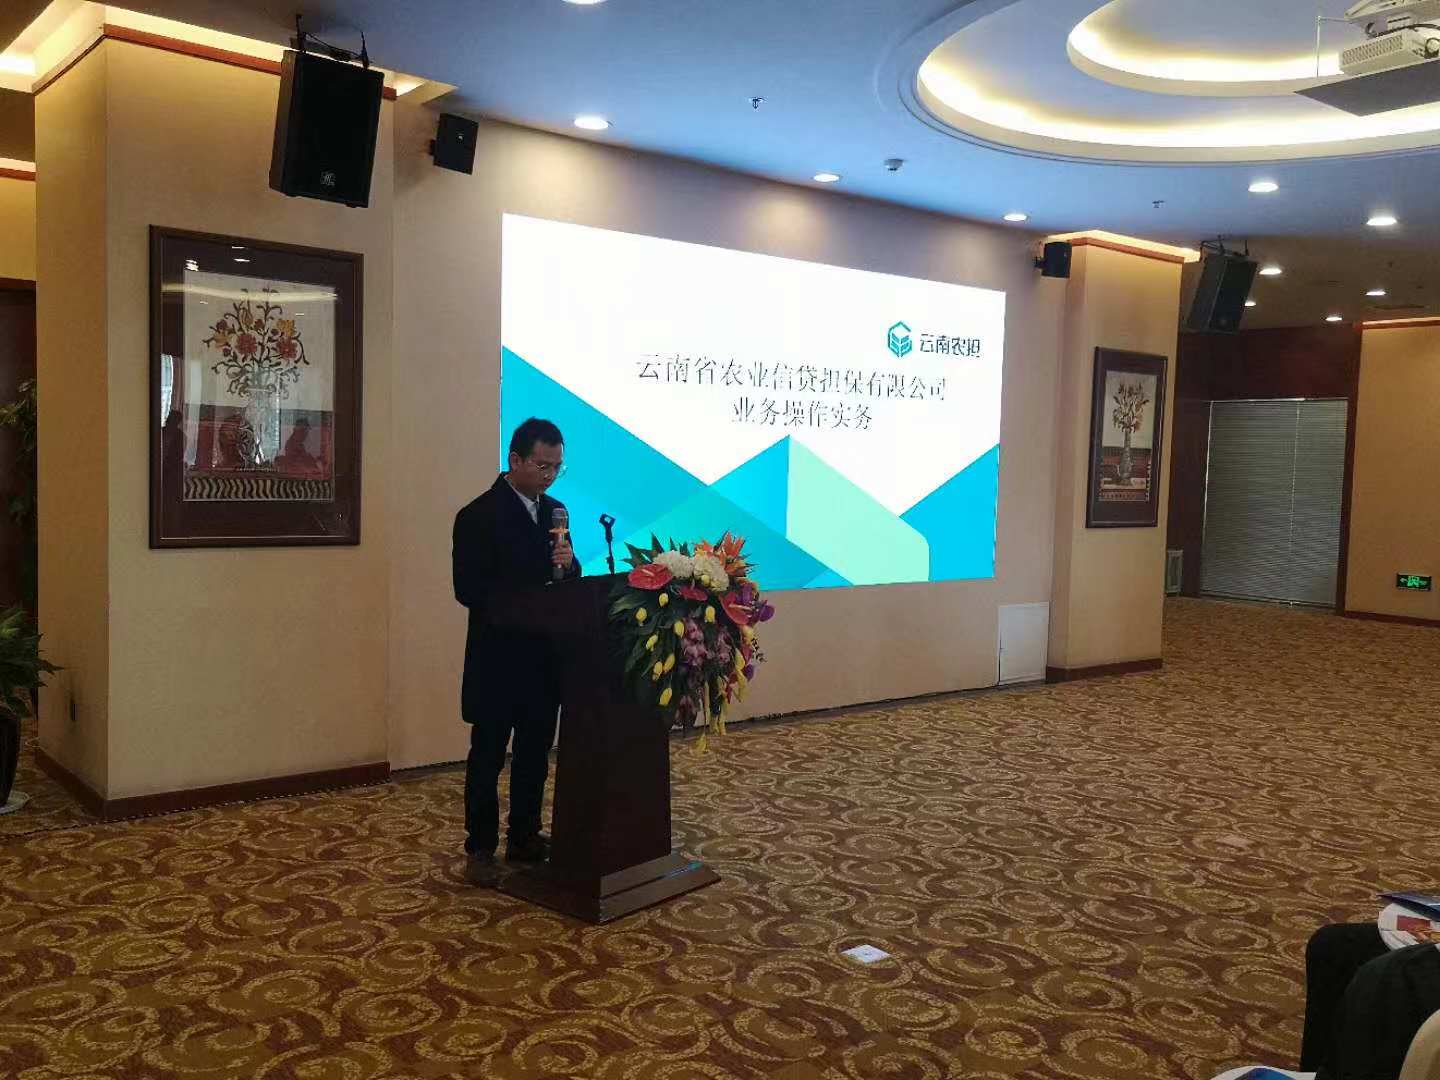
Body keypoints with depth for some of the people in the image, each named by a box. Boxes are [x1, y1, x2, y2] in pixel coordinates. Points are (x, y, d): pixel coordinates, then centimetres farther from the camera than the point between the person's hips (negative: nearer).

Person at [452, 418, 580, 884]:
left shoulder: (554, 511, 10)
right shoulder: (479, 515, -11)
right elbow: (468, 589, -15)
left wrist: (568, 564, -10)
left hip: (544, 657, 7)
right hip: (498, 658, -6)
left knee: (535, 754, 15)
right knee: (488, 755, 5)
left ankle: (525, 837, 28)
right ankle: (480, 848, 16)